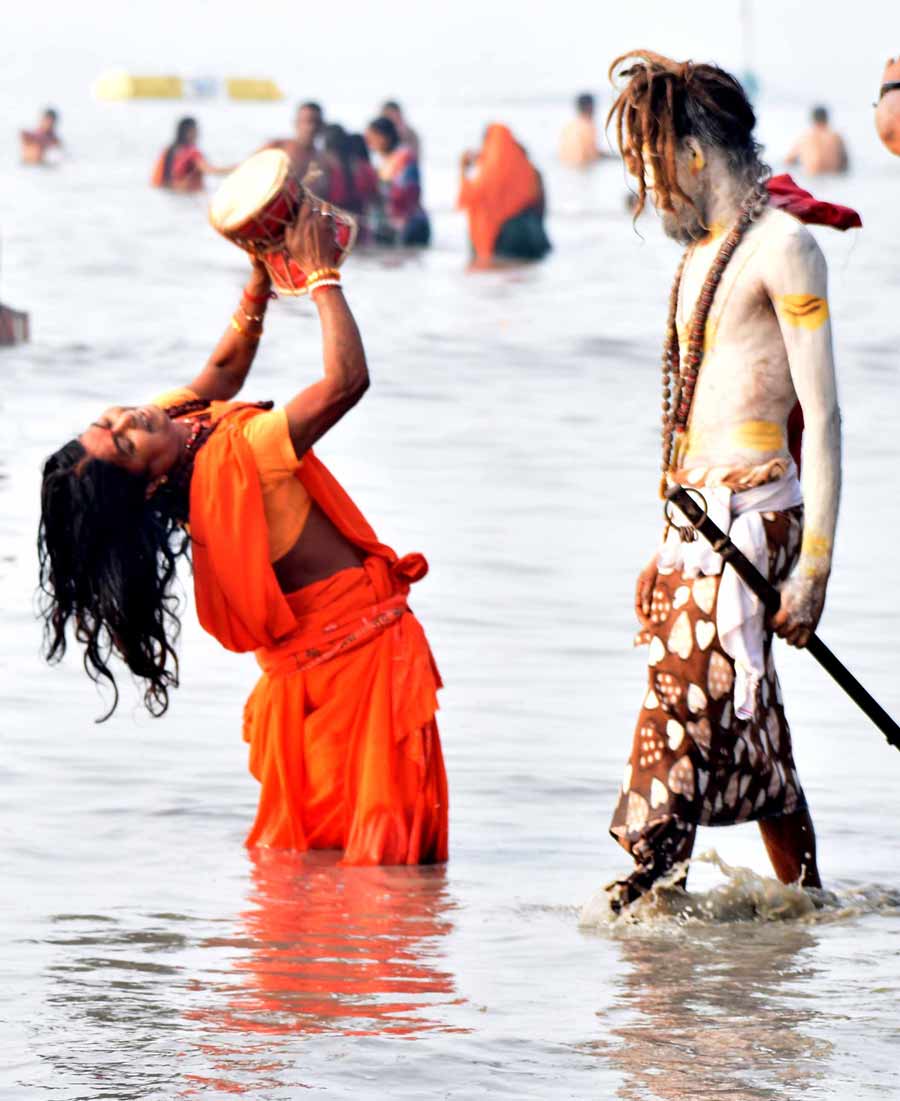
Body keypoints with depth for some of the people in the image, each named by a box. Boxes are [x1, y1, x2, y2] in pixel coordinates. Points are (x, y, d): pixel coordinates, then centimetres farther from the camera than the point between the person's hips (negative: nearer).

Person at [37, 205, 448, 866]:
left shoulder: (176, 427, -6)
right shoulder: (237, 454, -31)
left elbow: (224, 369, 14)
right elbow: (348, 379, -32)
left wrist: (262, 282, 1)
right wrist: (322, 275, -22)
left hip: (304, 657, 9)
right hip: (363, 639, -9)